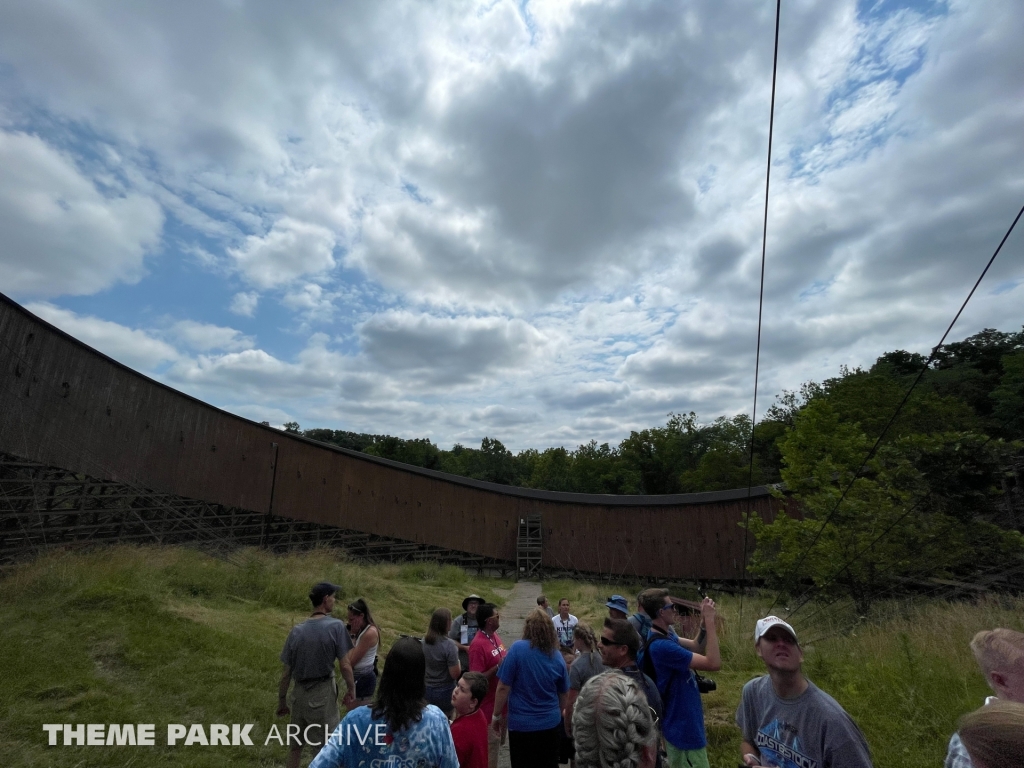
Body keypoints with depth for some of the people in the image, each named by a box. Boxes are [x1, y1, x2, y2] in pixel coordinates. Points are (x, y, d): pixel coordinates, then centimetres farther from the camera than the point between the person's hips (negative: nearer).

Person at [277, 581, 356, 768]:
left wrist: (281, 700, 15)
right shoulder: (336, 626, -16)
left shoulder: (297, 630, -2)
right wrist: (350, 689, 1)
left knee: (294, 745, 23)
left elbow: (286, 672, 3)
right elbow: (345, 665, -15)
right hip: (323, 693, -5)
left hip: (299, 693, 5)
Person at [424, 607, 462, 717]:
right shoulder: (449, 644, -26)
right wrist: (458, 663, -2)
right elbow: (455, 674, -21)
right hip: (445, 691, -5)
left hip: (426, 689, 5)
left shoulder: (424, 641, -7)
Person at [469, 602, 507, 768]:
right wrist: (499, 667, -27)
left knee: (498, 741, 23)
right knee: (491, 744, 5)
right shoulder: (478, 645, -26)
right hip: (489, 704, -9)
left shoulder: (495, 635, 1)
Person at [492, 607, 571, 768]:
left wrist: (496, 715, -1)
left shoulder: (517, 648, -18)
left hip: (521, 724, -3)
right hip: (550, 723, 3)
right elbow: (564, 694, 9)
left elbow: (503, 688, -15)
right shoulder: (557, 656, -4)